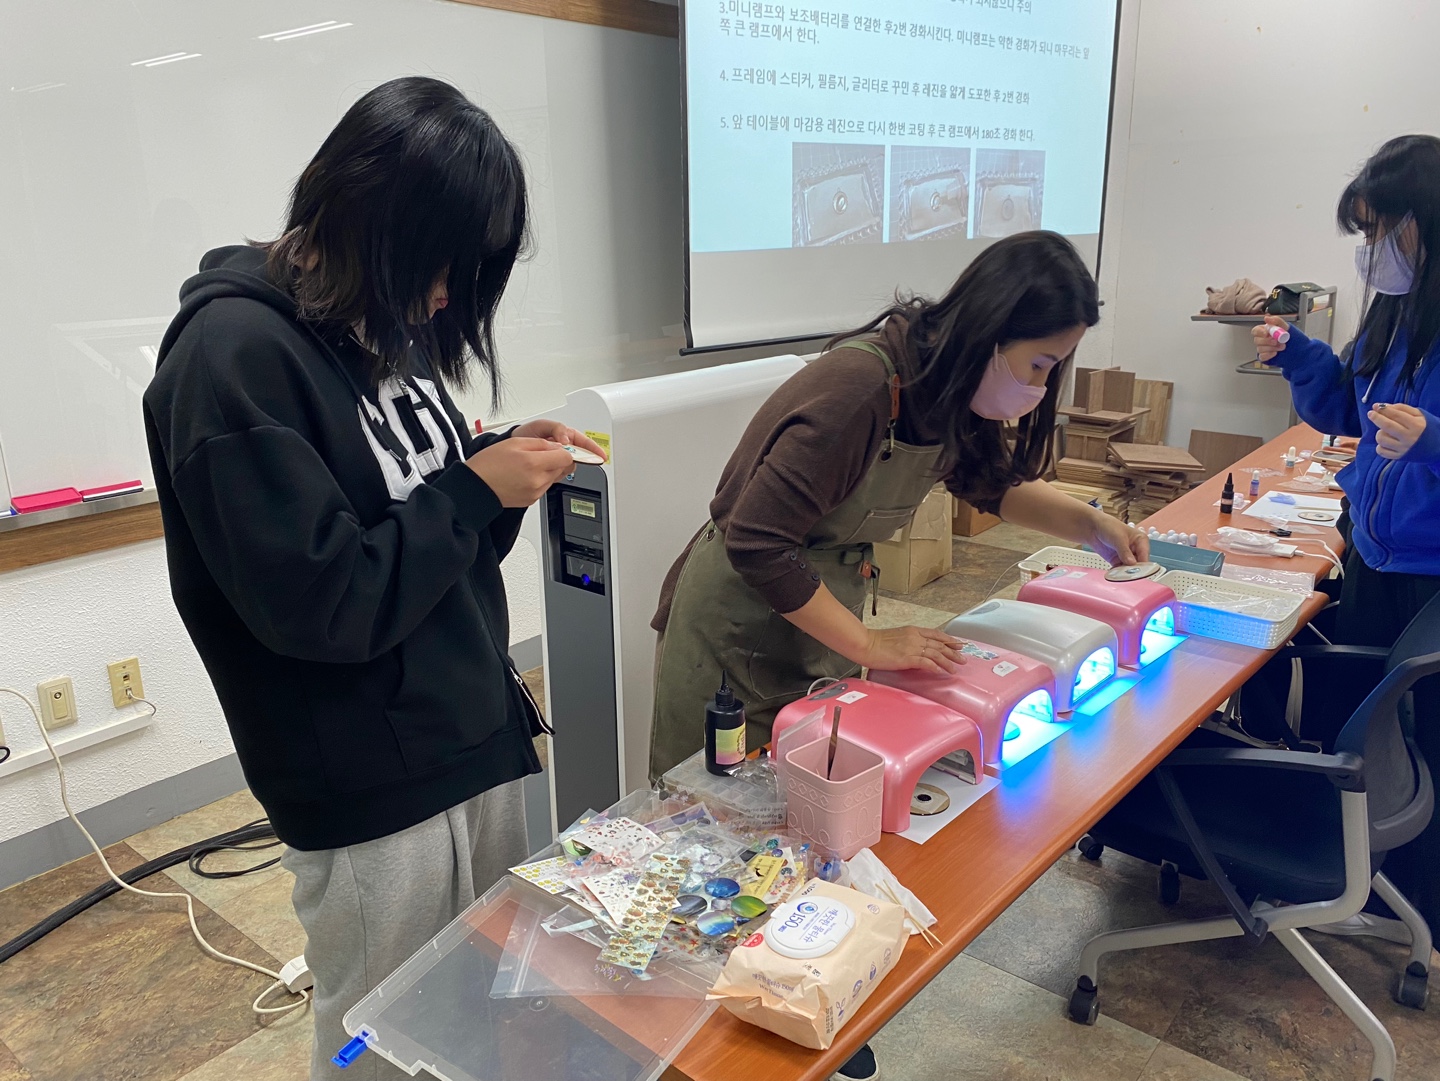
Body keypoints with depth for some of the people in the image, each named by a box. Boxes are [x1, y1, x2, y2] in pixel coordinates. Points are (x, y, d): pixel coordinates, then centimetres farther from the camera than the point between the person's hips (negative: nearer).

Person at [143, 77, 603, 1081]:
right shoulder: (234, 357, -18)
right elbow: (322, 604, -22)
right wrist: (480, 490, -16)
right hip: (373, 790, -7)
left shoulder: (383, 321, 6)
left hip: (480, 736, 7)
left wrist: (508, 461, -5)